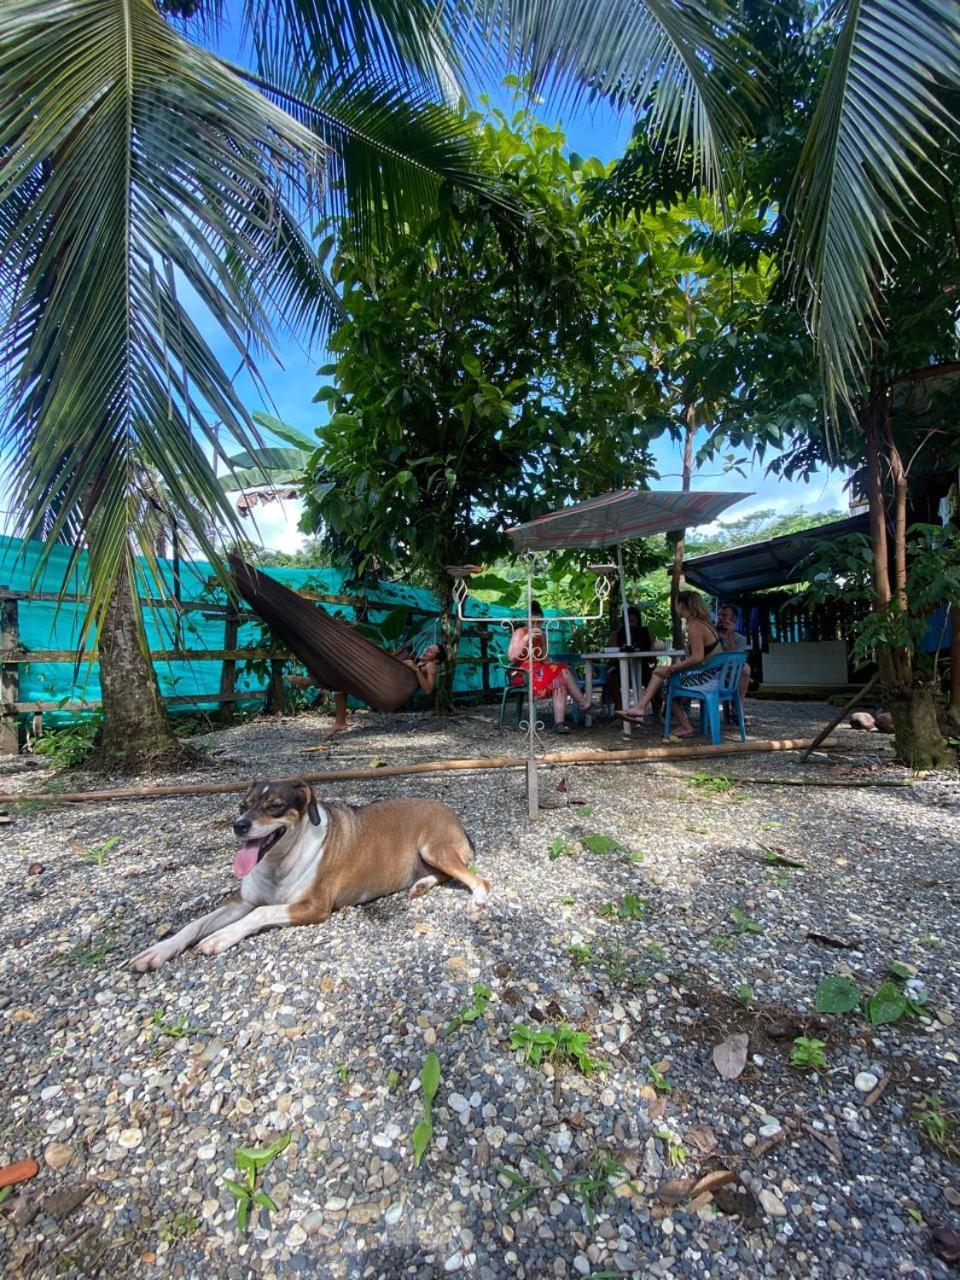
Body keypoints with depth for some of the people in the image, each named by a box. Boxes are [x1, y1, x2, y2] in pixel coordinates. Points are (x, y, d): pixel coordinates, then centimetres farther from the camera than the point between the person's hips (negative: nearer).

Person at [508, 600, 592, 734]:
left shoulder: (542, 634, 14)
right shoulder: (520, 632, -5)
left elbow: (544, 658, 16)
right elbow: (512, 657, -16)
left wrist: (551, 666, -7)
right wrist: (526, 638, -23)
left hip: (539, 672, 6)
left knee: (559, 680, -27)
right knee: (562, 671, -23)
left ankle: (559, 723, -34)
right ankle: (583, 704, -11)